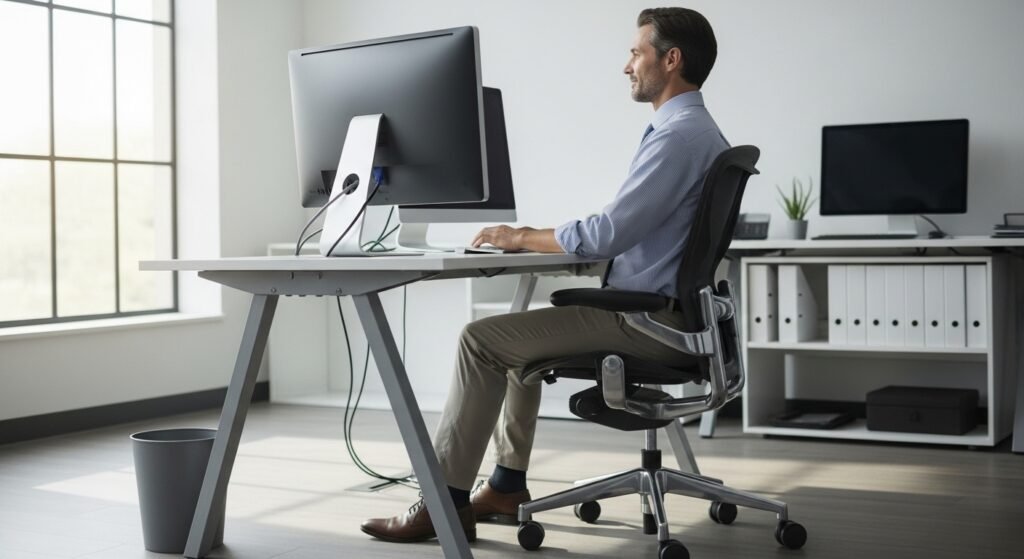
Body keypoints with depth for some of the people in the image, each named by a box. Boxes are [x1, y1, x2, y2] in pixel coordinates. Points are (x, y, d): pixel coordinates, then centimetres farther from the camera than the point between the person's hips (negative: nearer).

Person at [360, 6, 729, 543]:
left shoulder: (679, 135, -18)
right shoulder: (694, 129, 16)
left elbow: (606, 235, -24)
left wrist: (522, 238, -9)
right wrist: (536, 235, 12)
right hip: (655, 312, 11)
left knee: (482, 338, -9)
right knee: (516, 329, 21)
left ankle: (445, 502, -2)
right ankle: (506, 485, 21)